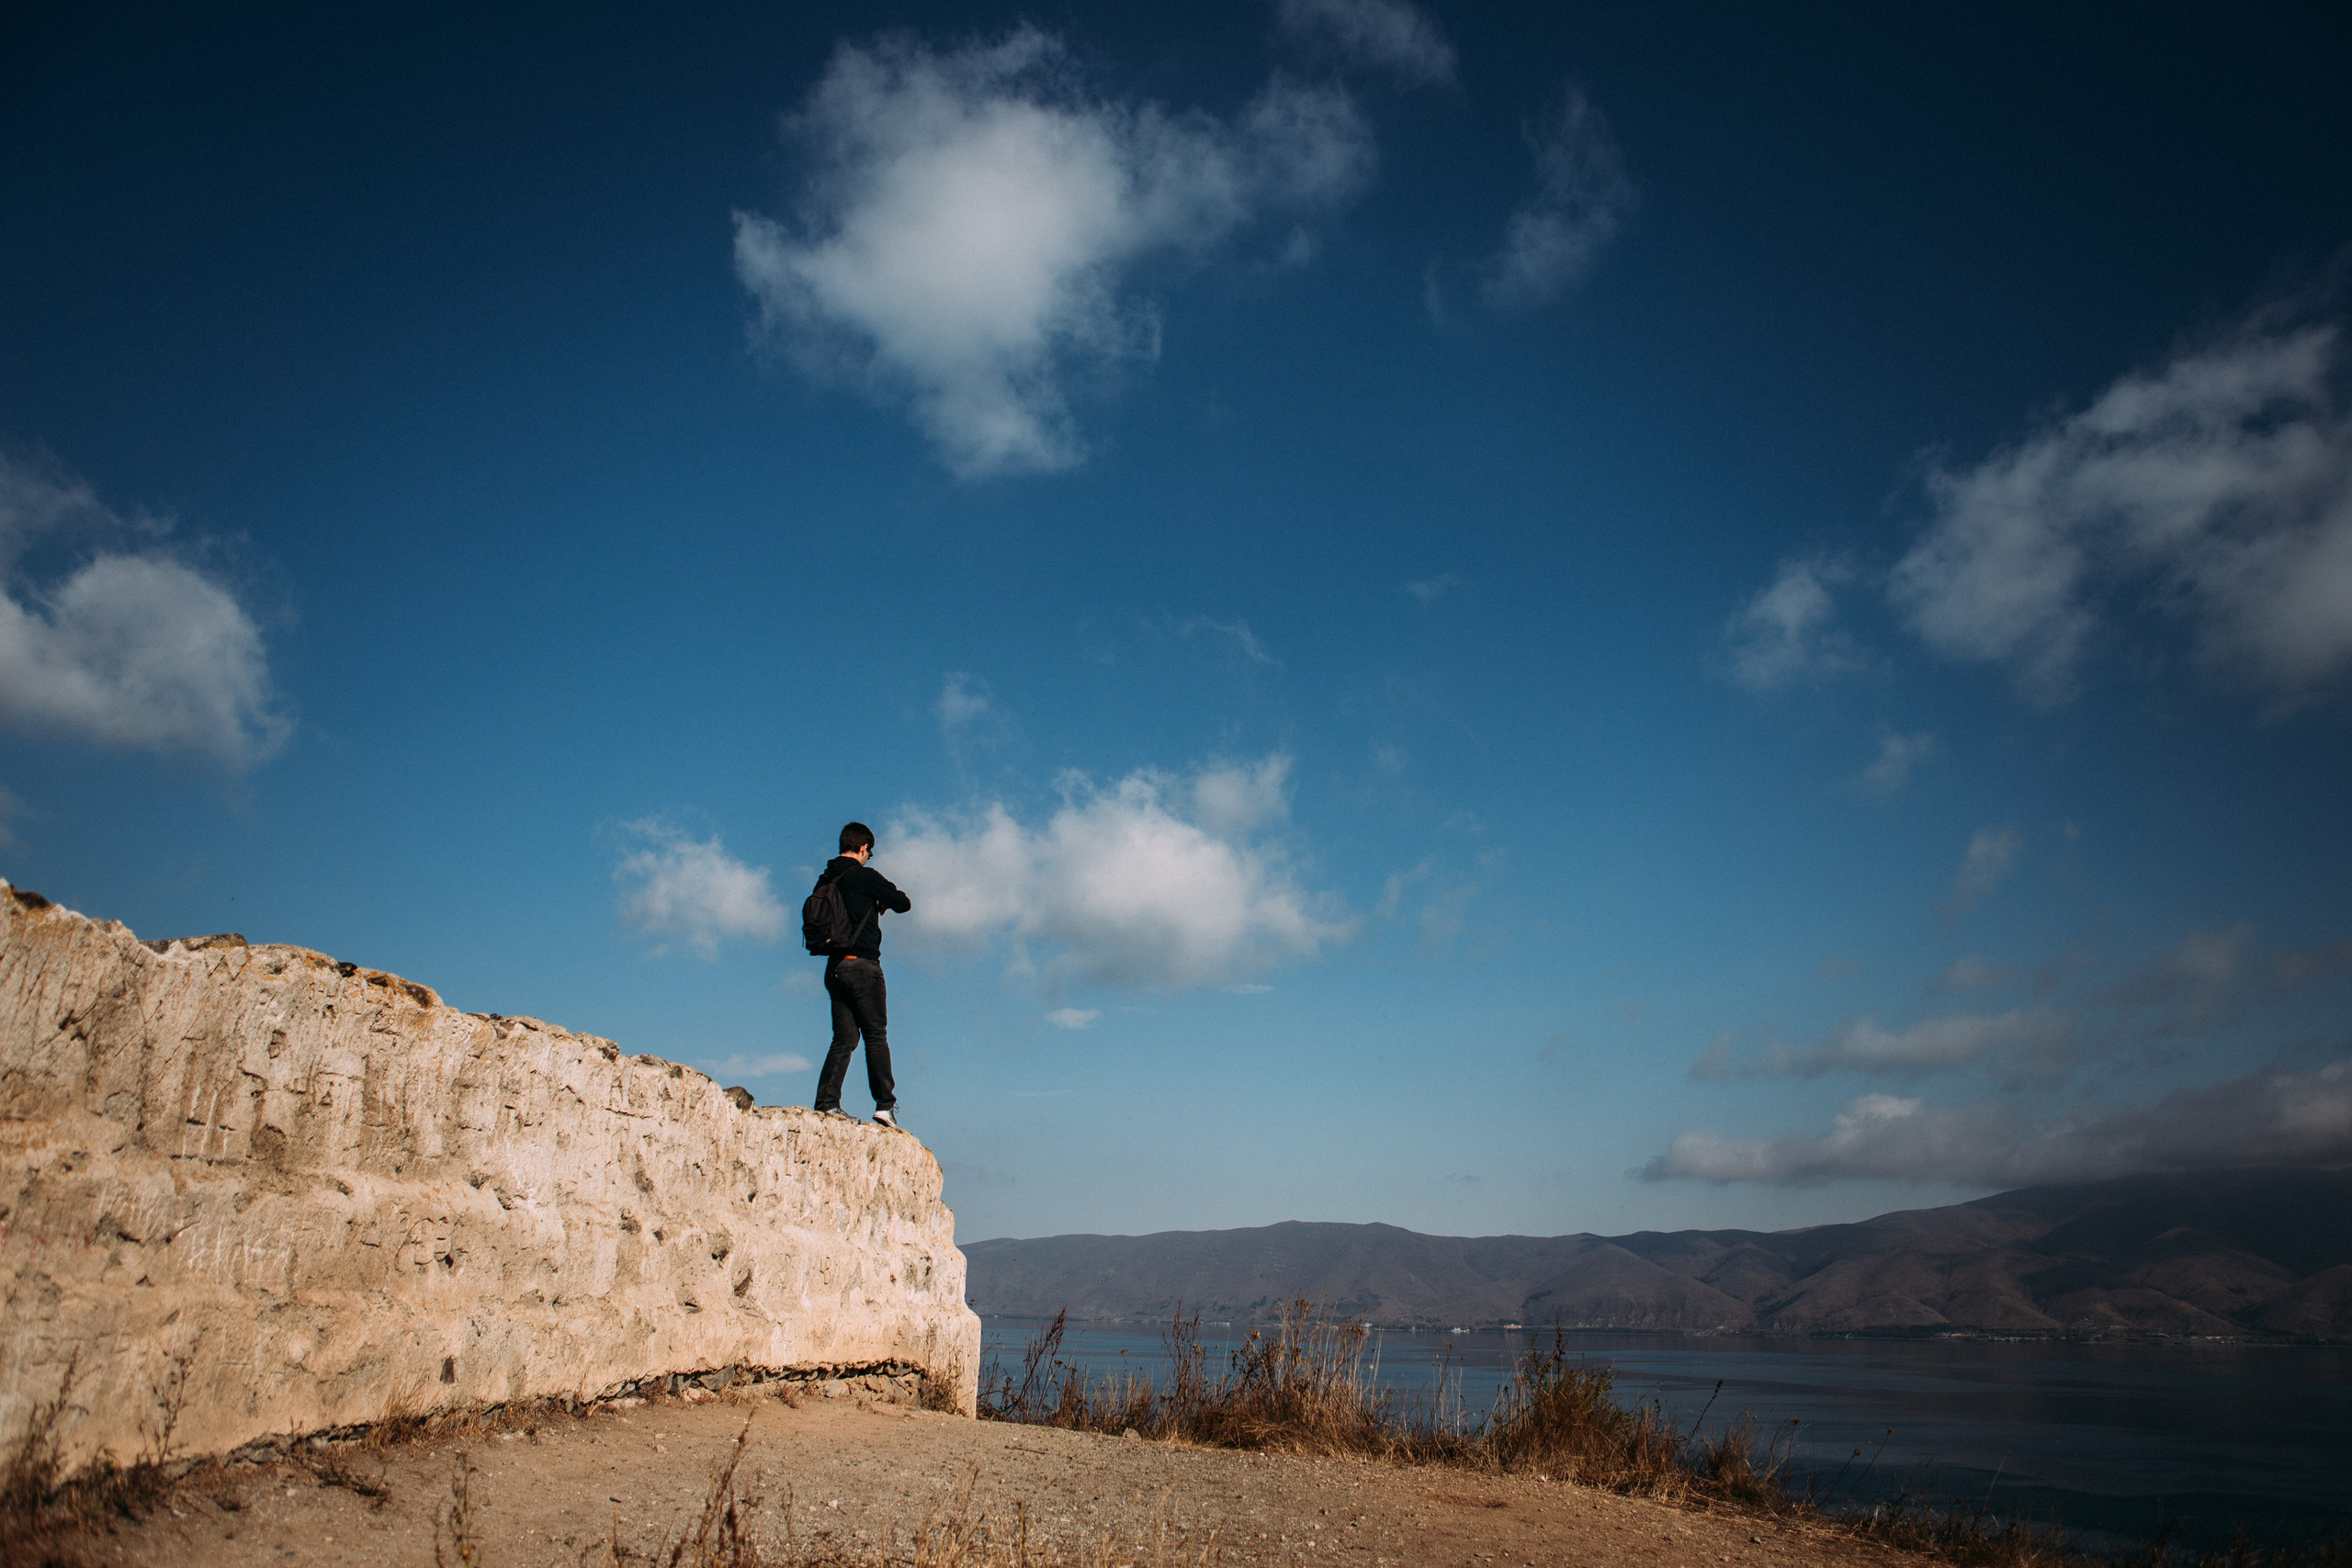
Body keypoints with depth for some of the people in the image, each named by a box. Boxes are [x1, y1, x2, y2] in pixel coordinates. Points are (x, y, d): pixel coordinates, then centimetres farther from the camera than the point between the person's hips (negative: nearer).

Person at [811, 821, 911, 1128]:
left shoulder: (824, 879, 11)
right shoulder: (865, 876, -8)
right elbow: (903, 904, -4)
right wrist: (883, 901, 19)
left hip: (834, 966, 6)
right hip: (862, 964, -6)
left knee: (844, 1037, 9)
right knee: (876, 1035, -1)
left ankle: (826, 1102, 1)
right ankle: (885, 1104, -2)